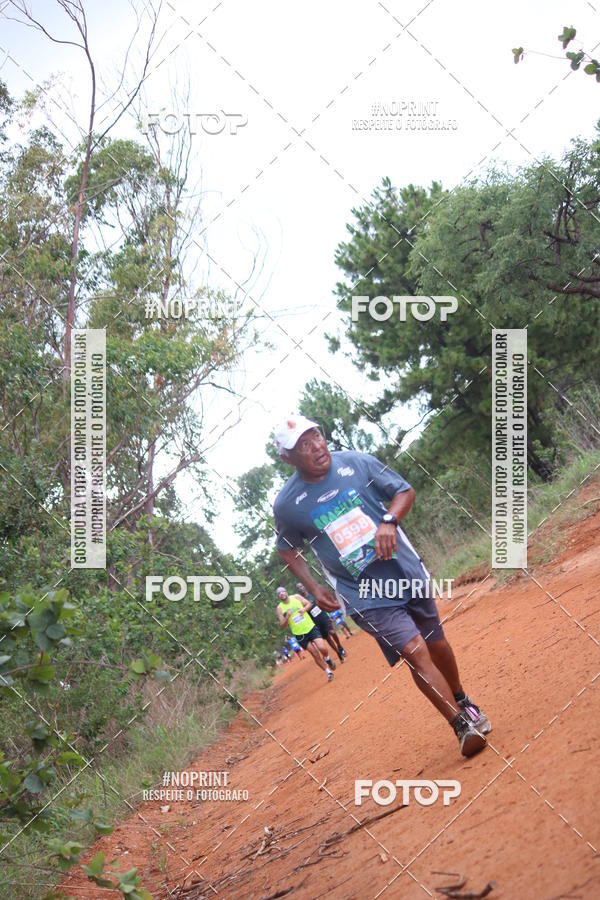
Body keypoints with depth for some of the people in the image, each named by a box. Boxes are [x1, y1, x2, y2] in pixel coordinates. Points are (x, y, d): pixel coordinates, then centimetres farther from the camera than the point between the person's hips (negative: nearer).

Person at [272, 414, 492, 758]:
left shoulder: (357, 462, -6)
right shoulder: (287, 504, -8)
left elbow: (405, 491, 4)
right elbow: (288, 549, 10)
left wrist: (389, 521, -15)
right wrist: (314, 588, -1)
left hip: (406, 571, 3)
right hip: (364, 594, -3)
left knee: (436, 644, 16)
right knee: (415, 652, -17)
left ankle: (462, 701, 43)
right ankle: (463, 725, -13)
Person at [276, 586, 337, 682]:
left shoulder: (296, 597, -1)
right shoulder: (280, 608, -5)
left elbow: (309, 604, 9)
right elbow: (283, 625, -6)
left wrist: (304, 609, -13)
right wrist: (287, 616, -24)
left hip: (311, 627, 1)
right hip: (299, 634, -1)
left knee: (322, 648, -16)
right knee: (315, 654, -2)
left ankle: (327, 659, 18)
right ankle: (328, 672, 15)